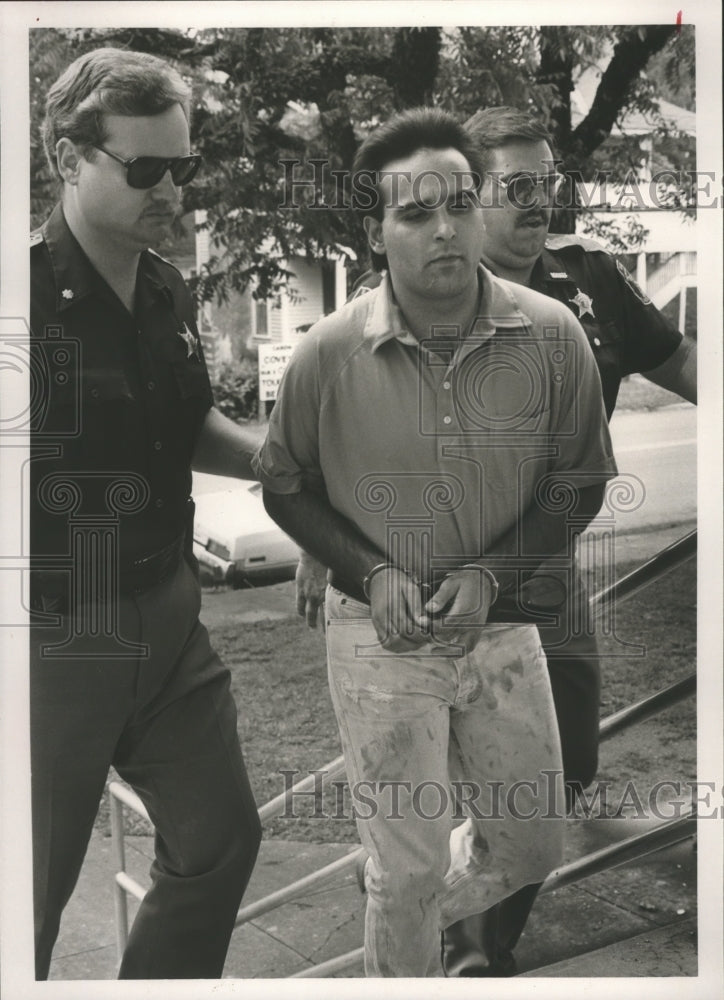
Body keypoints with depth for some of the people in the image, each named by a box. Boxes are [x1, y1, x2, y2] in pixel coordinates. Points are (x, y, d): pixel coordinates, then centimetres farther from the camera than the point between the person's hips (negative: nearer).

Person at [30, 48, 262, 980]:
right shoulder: (30, 292, -17)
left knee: (220, 840, 20)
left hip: (169, 618, 7)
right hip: (56, 637, -7)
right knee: (36, 889, 9)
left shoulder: (168, 292, 6)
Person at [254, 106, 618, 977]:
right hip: (380, 639, -2)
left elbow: (581, 483, -2)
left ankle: (409, 911, 51)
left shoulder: (552, 337, -14)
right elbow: (285, 487, 0)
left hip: (505, 624, 3)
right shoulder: (327, 354, -15)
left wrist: (491, 572, -16)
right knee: (408, 870, 11)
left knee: (531, 847, 19)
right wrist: (373, 573, -15)